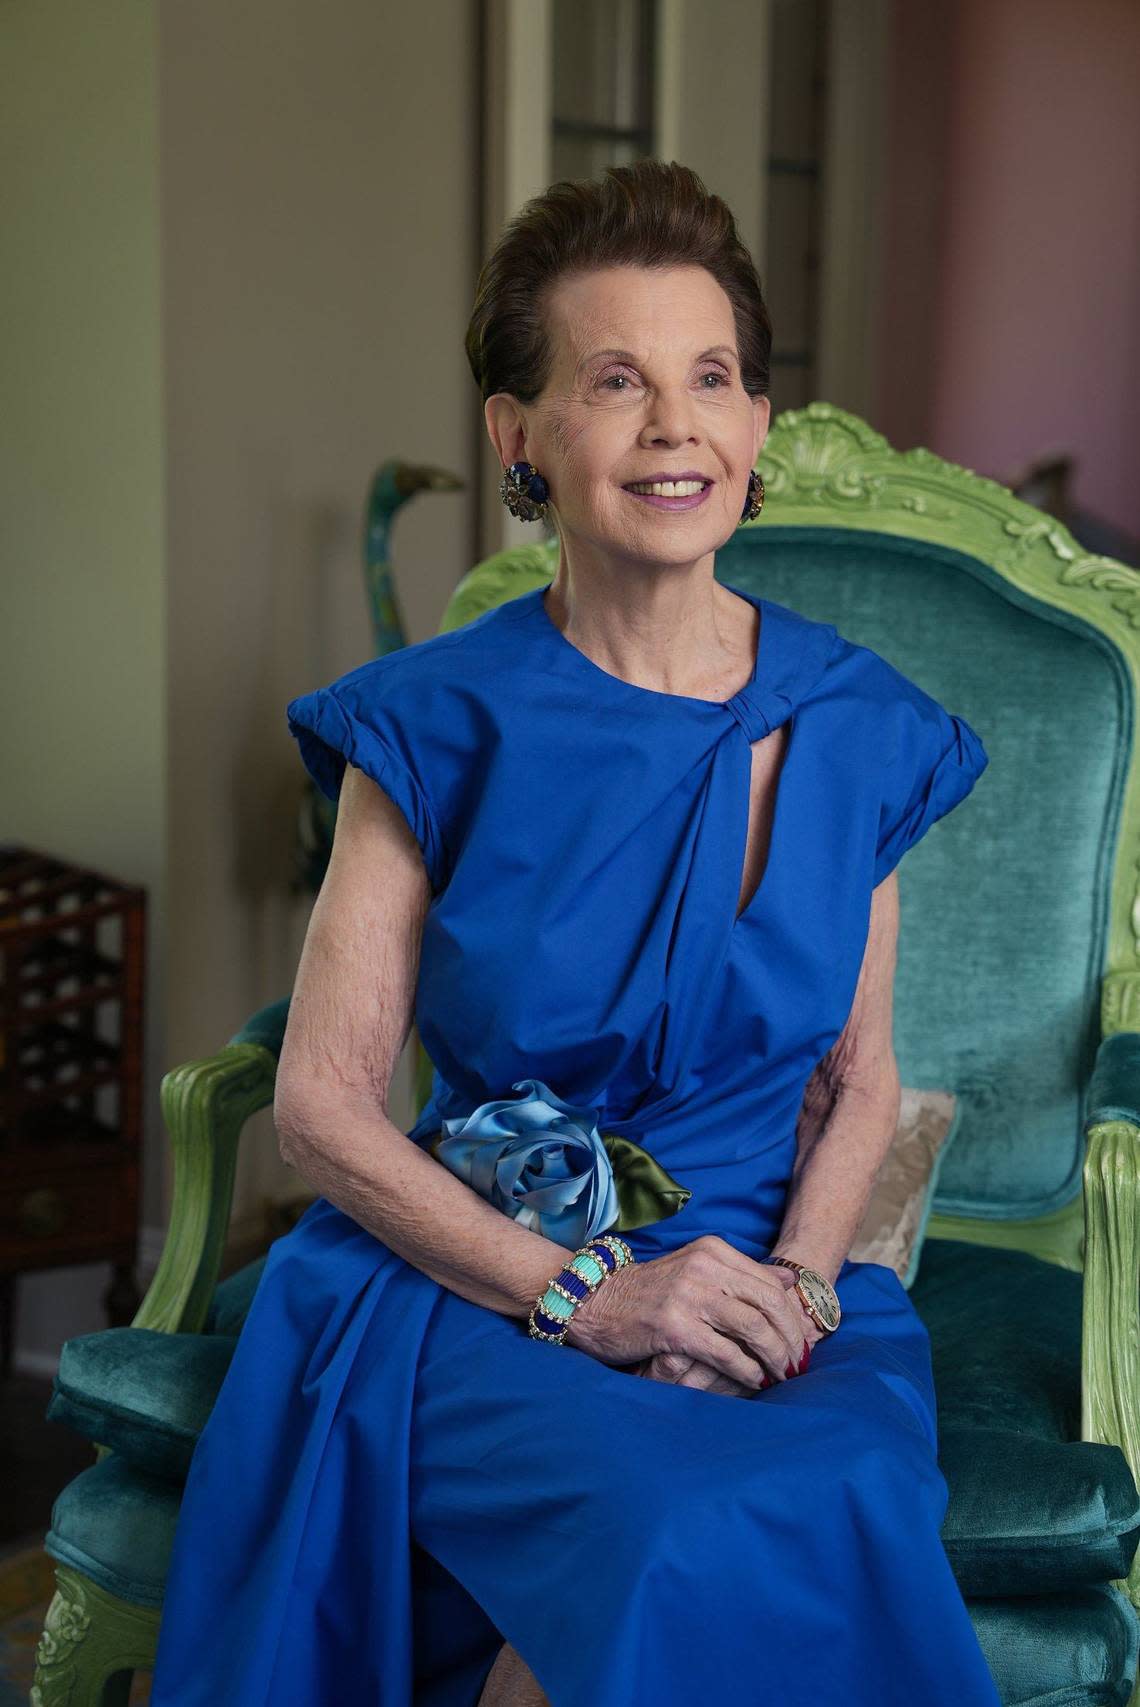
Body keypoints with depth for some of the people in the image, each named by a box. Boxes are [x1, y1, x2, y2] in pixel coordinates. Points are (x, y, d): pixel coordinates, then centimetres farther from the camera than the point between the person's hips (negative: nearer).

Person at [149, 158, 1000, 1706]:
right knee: (683, 1536, -33)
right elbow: (321, 1104, -4)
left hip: (770, 1278, 2)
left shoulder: (859, 733, 5)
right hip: (478, 1279, -2)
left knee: (843, 1511, -31)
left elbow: (861, 1082, 12)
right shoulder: (439, 729, -1)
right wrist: (584, 1290, -15)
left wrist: (798, 1281, -8)